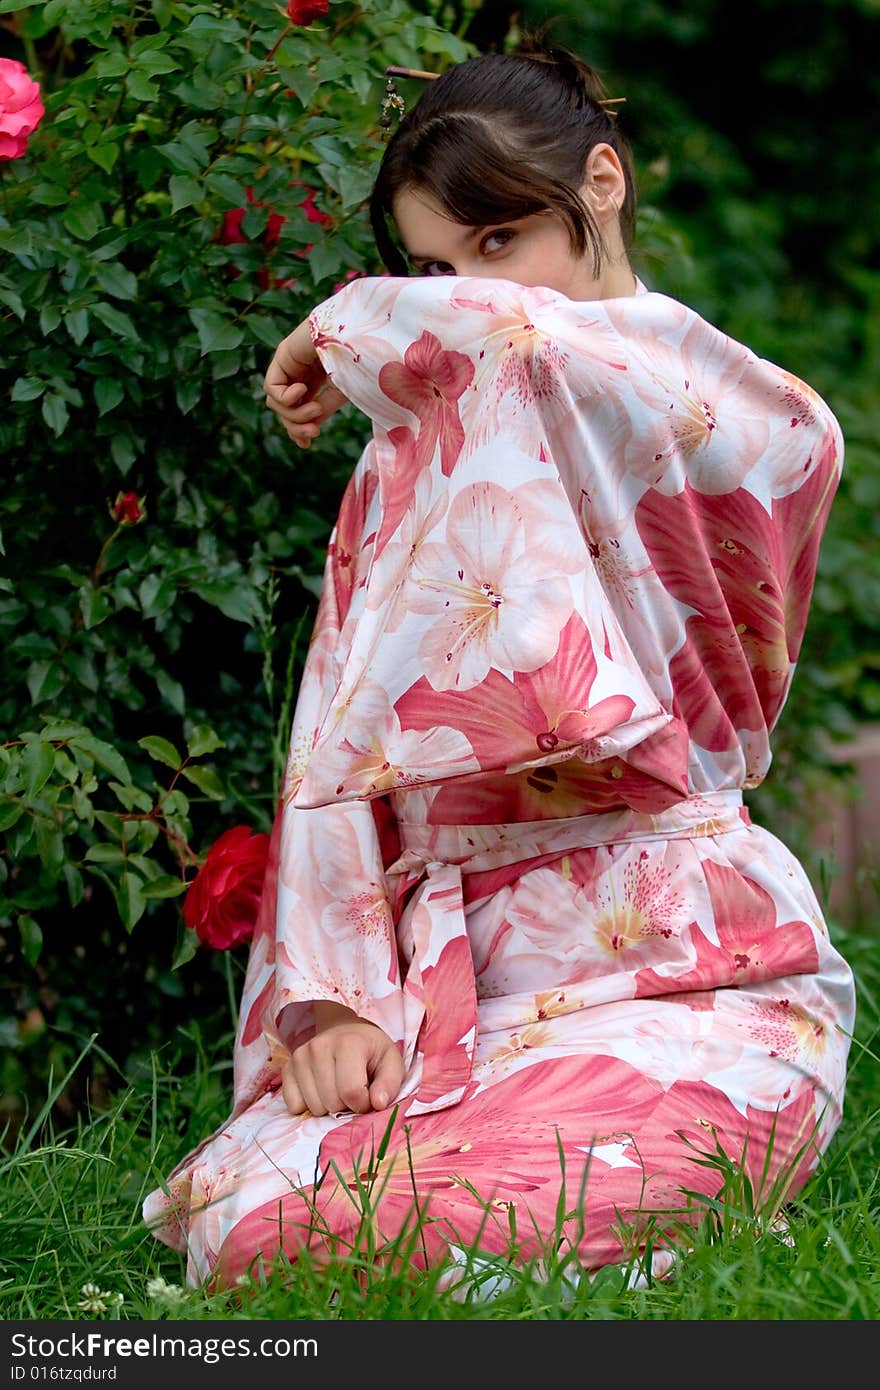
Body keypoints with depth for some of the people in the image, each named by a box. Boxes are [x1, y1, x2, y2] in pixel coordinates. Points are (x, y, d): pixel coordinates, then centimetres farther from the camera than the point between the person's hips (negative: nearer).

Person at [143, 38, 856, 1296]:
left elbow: (537, 344, -25)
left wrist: (356, 326, -5)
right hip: (454, 991, 5)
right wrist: (335, 997, -6)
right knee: (239, 1217, -20)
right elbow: (341, 751, 9)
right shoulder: (408, 457, 18)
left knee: (450, 1229, -30)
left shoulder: (709, 404, 0)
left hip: (678, 983, -5)